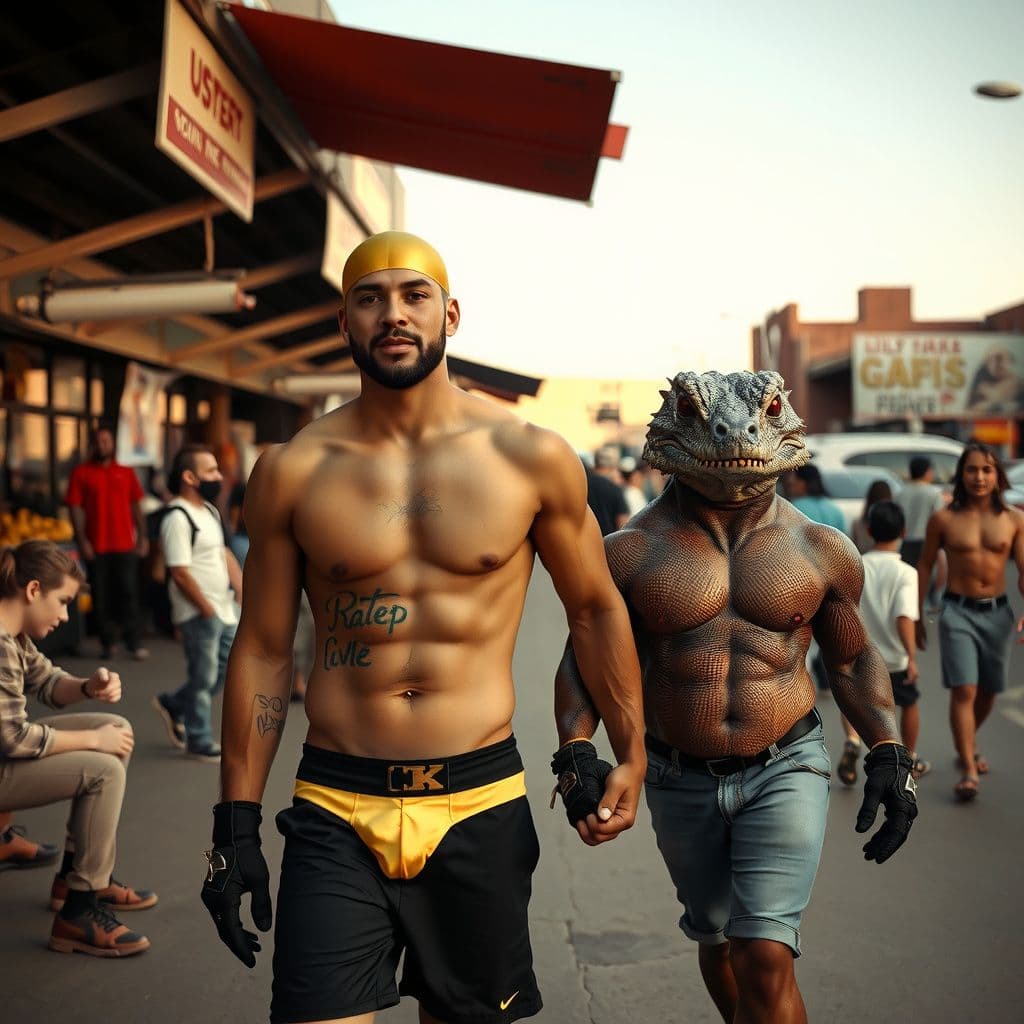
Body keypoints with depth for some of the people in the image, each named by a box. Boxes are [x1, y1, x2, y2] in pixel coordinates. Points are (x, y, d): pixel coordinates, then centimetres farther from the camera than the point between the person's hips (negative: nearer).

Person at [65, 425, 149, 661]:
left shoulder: (126, 472, 11)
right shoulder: (81, 473, 4)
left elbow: (136, 507, 11)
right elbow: (76, 508, 0)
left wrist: (142, 537, 4)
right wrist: (81, 541, -8)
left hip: (125, 544, 1)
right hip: (96, 547, -1)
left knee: (128, 592, -2)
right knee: (101, 595, 3)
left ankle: (135, 643, 0)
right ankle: (106, 643, 13)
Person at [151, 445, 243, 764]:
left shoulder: (209, 510, 10)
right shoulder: (177, 518, -19)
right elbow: (180, 573, -22)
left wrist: (243, 590, 8)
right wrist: (207, 609, -17)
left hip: (222, 609, 9)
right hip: (198, 614, -9)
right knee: (204, 678, 3)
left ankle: (173, 706, 32)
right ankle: (199, 743, 19)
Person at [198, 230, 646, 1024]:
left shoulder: (532, 458, -3)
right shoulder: (293, 472, -2)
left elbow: (595, 608, 9)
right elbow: (262, 652, 3)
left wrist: (631, 753, 5)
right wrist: (237, 824, 2)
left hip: (480, 803, 1)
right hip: (336, 810, 0)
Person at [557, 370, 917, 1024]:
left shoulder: (821, 549, 0)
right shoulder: (631, 552, -4)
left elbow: (854, 659, 10)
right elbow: (584, 657, 1)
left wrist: (889, 753, -2)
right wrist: (575, 749, -16)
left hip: (787, 771, -1)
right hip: (681, 782, 2)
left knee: (765, 958, -13)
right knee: (717, 939, 21)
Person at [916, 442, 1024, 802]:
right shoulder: (944, 519, -4)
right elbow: (924, 567, 3)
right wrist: (916, 616, 4)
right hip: (957, 611, -3)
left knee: (988, 692, 15)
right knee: (963, 690, -11)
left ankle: (968, 745, 40)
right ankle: (968, 770, -8)